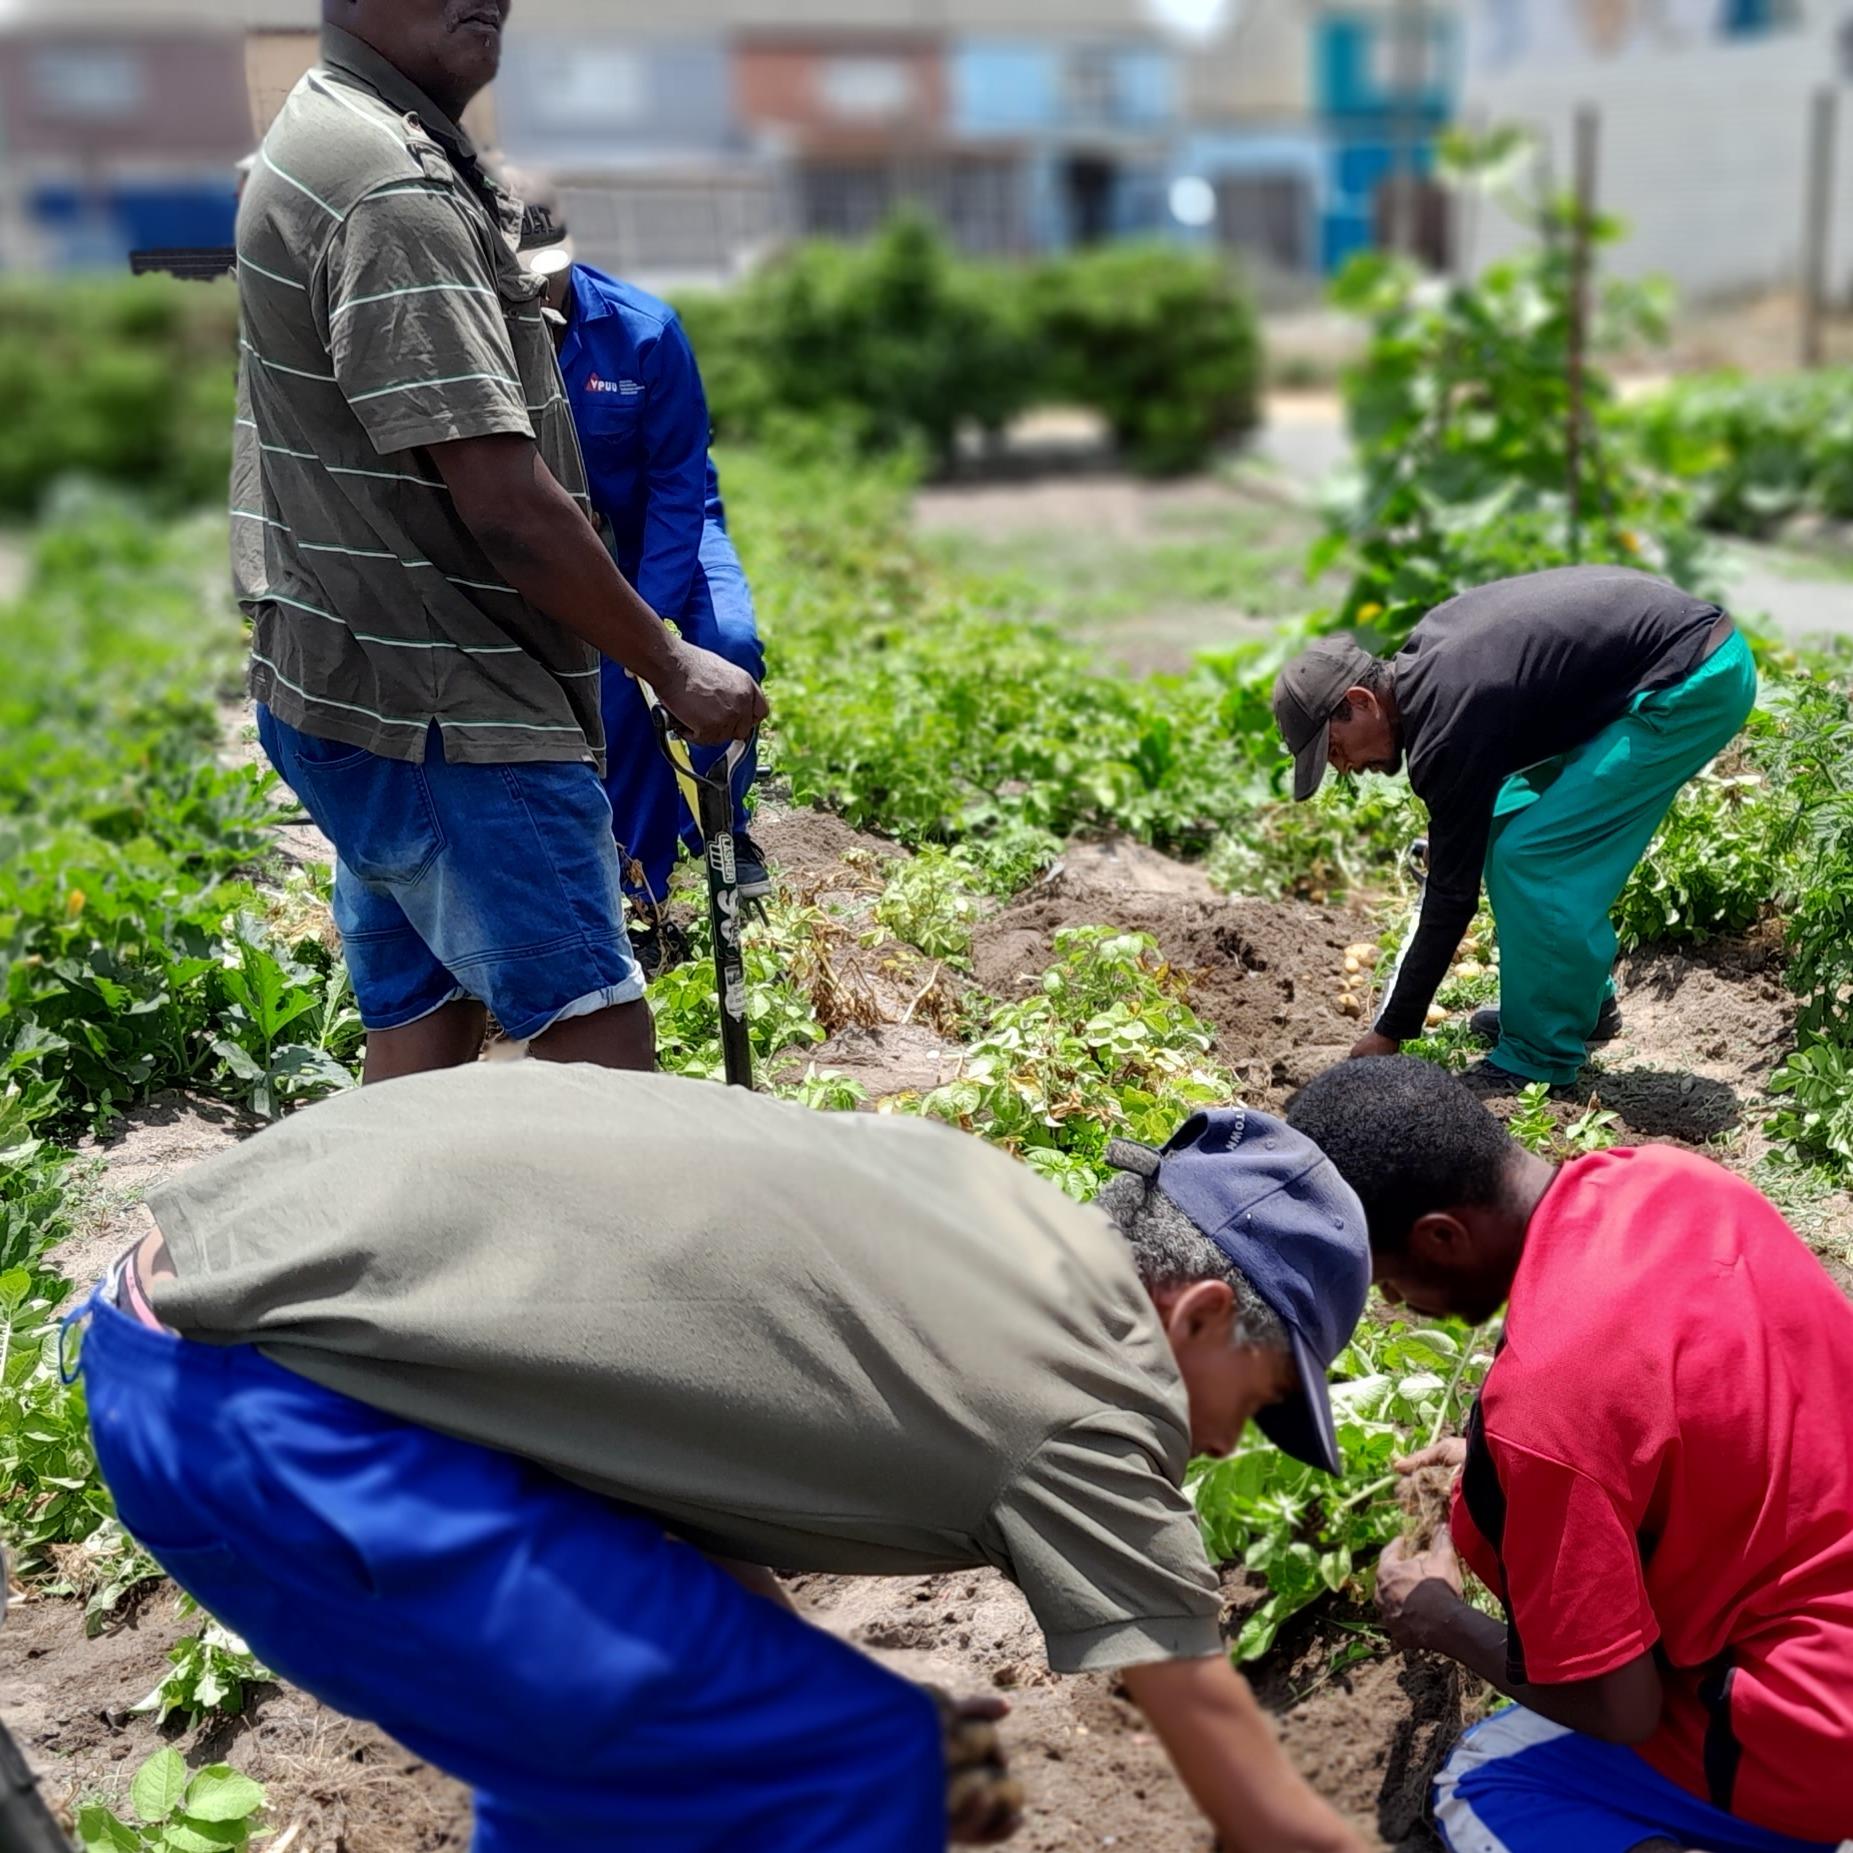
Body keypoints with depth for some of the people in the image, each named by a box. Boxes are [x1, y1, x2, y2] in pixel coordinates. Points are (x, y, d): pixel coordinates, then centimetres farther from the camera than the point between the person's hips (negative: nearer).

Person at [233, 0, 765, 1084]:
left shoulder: (325, 137, 16)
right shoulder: (397, 195, -19)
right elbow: (506, 510, -23)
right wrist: (672, 665, -15)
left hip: (366, 697, 11)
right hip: (440, 711, -11)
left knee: (423, 1023, 15)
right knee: (602, 1037, -8)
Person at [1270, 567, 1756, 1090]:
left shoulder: (1448, 731, -21)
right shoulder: (1423, 650, 4)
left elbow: (1453, 893, -15)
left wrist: (1390, 1034, -7)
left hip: (1697, 681, -10)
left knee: (1532, 855, -13)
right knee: (1507, 823, 13)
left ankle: (1541, 1057, -1)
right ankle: (1581, 1001, 25)